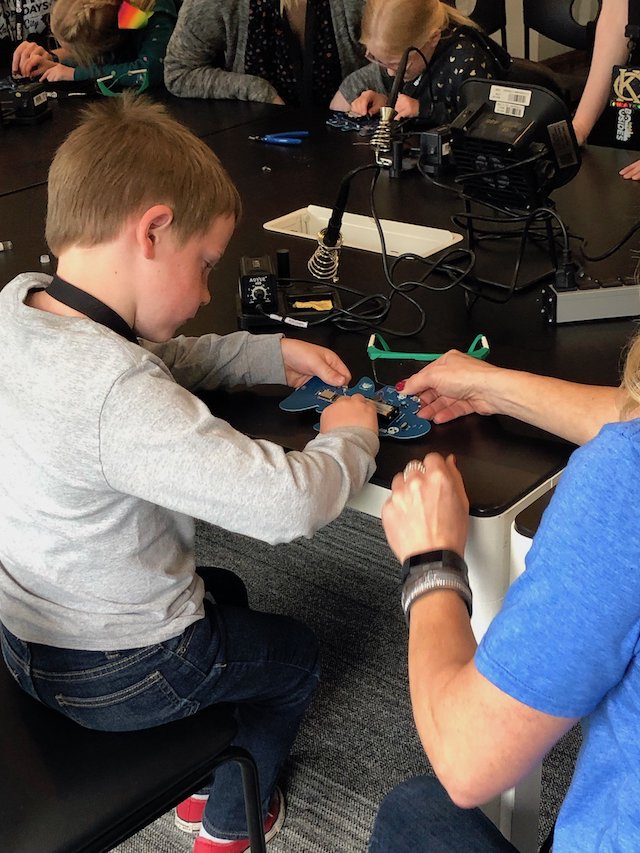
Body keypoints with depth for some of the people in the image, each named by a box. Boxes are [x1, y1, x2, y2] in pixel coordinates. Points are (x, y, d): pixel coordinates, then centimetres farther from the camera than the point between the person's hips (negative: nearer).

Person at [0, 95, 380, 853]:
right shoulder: (118, 397, -38)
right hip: (116, 672, -8)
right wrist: (349, 435, -19)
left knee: (223, 595, 34)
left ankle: (198, 780, 50)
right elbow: (291, 505, -39)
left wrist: (273, 353, 2)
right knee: (295, 656, 21)